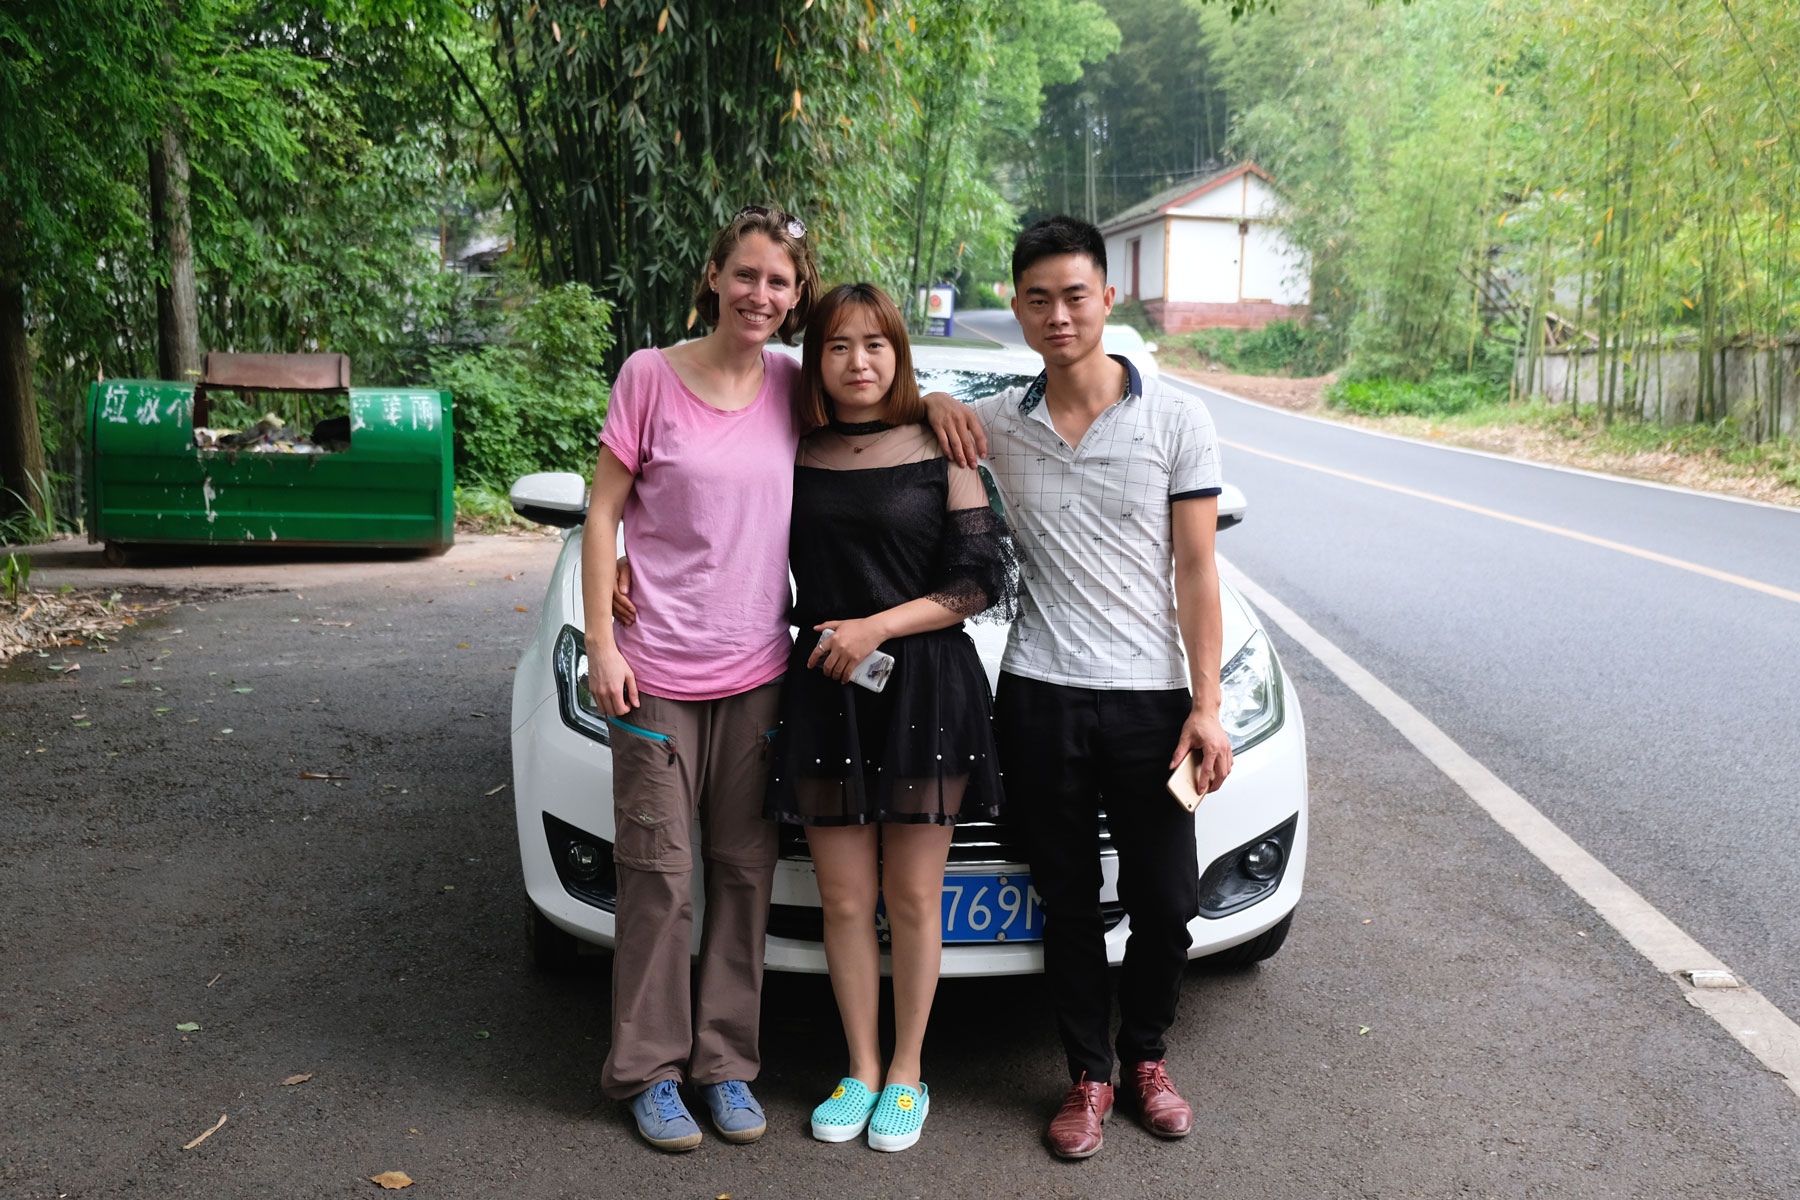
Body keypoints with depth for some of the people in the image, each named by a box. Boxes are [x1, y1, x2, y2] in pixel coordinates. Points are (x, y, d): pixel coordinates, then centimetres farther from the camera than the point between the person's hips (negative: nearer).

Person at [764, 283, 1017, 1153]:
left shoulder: (940, 452, -1)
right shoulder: (792, 457, 6)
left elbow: (985, 580, -4)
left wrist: (879, 626, -13)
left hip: (926, 689, -2)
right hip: (823, 692, 2)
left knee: (912, 898, 7)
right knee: (844, 899, 8)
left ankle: (906, 1073, 25)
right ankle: (861, 1070, 26)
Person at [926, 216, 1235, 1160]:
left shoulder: (1177, 421, -1)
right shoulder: (997, 424, 4)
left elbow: (1196, 573, -2)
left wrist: (1206, 706, -7)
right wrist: (933, 402, -2)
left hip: (1150, 697, -1)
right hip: (1040, 699, 1)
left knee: (1165, 904, 8)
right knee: (1068, 902, 10)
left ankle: (1144, 1056, 32)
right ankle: (1088, 1074, 28)